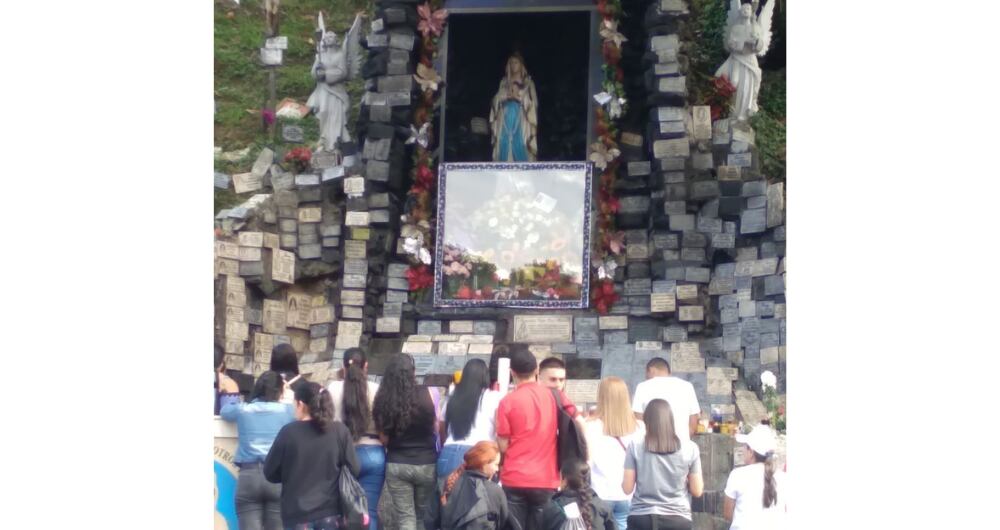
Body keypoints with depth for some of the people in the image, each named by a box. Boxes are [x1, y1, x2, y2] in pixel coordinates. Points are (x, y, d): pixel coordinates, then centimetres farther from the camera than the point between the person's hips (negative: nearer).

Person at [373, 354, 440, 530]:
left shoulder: (382, 400, -8)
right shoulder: (427, 394, -12)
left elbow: (384, 438, 0)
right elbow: (437, 428, -1)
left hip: (396, 465, 0)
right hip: (426, 464, 0)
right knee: (426, 514, 20)